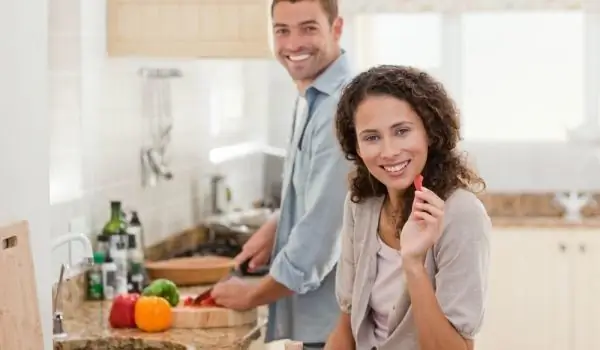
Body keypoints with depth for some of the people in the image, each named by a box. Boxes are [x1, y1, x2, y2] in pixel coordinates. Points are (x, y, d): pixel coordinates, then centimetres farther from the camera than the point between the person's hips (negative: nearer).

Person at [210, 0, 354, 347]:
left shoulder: (342, 108, -22)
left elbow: (323, 231, -23)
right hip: (319, 317, 9)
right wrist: (276, 226, 5)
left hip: (337, 322, -9)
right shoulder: (312, 99, 10)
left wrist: (252, 295, -10)